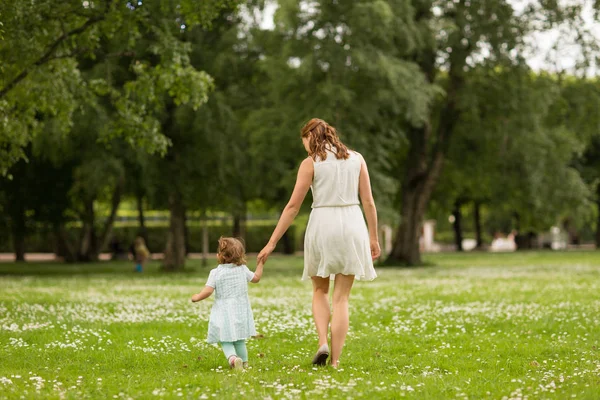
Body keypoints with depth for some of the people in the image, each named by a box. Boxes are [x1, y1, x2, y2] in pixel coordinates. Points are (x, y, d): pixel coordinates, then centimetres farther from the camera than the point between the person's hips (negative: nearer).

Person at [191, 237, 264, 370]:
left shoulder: (216, 273, -11)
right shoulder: (243, 269, 2)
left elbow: (208, 290, -16)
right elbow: (256, 278, 16)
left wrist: (197, 297, 2)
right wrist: (260, 263, 29)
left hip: (223, 314, -4)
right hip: (240, 312, 4)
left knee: (226, 341, -2)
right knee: (240, 341, 19)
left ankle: (232, 358, -28)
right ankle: (244, 363, 25)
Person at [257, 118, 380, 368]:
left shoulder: (310, 163, -1)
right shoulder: (356, 158, 8)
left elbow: (293, 206, -4)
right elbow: (368, 202, 5)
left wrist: (272, 243, 0)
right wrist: (373, 237, 14)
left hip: (322, 226, -2)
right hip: (351, 226, 2)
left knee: (320, 290, 20)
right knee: (341, 298, 7)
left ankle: (323, 343, -2)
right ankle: (335, 361, 2)